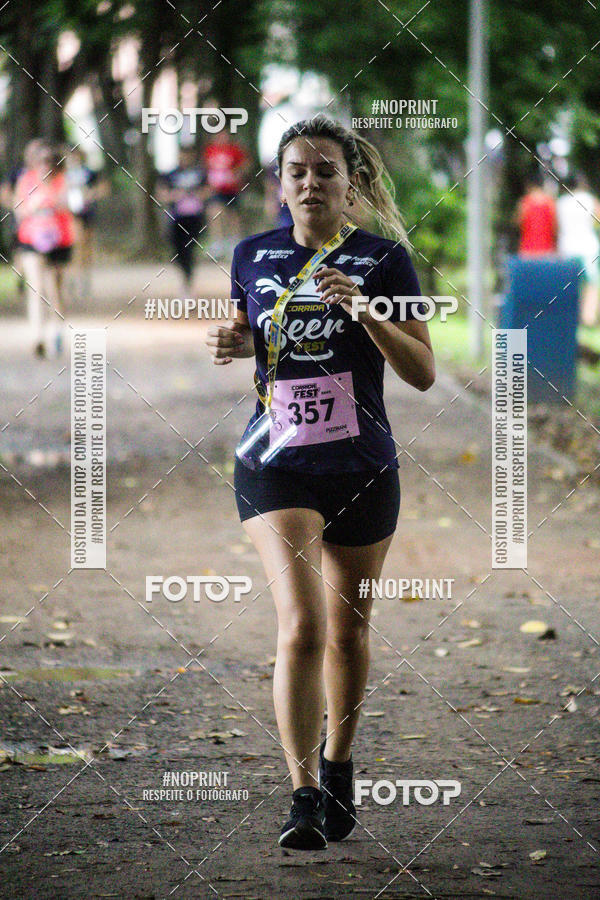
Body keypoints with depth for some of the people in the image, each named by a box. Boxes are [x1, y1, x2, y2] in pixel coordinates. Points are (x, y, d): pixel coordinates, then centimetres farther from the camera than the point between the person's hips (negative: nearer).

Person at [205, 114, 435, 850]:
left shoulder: (383, 259, -4)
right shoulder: (253, 256, 3)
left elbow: (423, 374, -7)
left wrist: (364, 308, -20)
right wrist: (232, 343, -3)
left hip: (363, 469, 0)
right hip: (276, 466, 0)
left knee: (347, 629, 14)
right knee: (302, 625, -17)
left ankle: (338, 768, 36)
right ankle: (303, 795, -16)